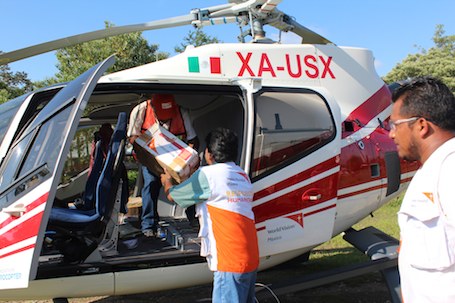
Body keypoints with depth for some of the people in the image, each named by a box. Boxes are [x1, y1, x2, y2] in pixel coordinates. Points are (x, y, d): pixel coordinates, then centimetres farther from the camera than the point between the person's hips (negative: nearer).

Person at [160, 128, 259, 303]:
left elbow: (172, 195, 4)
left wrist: (166, 182, 26)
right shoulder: (243, 175, 13)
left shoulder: (207, 174, -9)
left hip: (230, 262, -8)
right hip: (251, 257, 8)